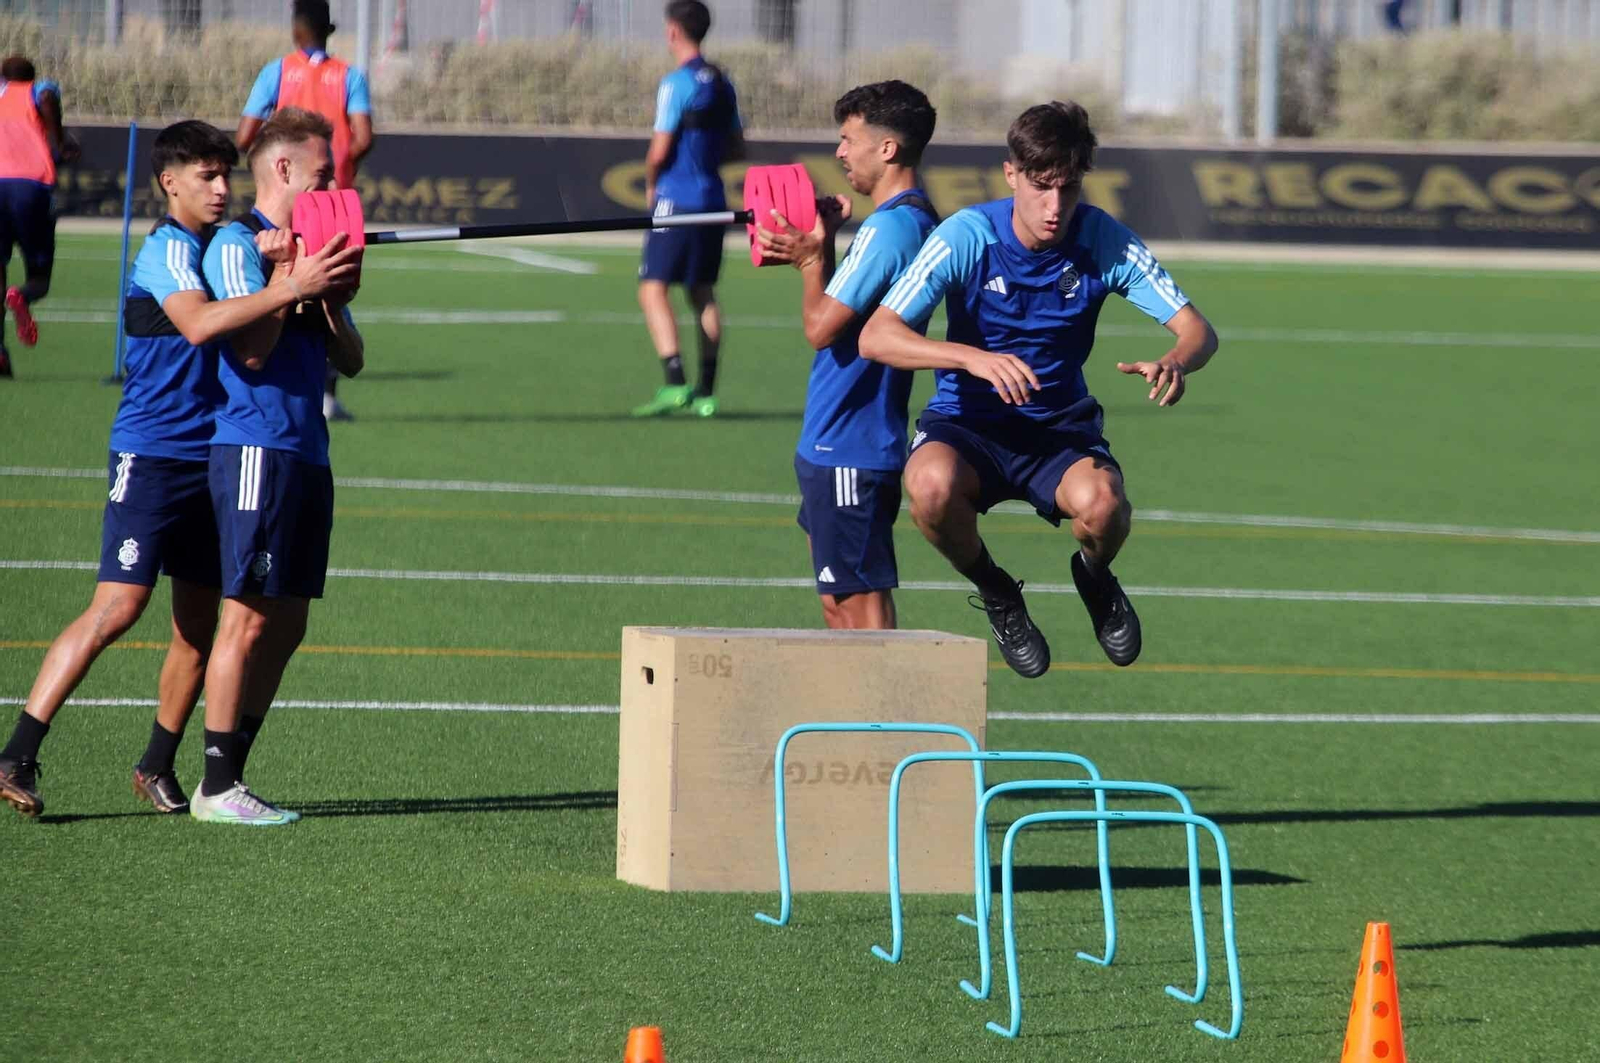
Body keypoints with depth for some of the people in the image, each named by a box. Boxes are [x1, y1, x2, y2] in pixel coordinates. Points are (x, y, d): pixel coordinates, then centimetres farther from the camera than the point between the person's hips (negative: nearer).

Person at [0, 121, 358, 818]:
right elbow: (199, 323, -31)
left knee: (199, 622, 7)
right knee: (118, 608, -14)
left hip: (210, 457, 8)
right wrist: (292, 288, -35)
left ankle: (157, 766, 18)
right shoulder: (168, 249, -12)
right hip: (152, 453, -8)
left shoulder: (221, 246, 15)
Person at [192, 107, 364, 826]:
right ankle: (216, 787, -6)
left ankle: (230, 774, 13)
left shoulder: (307, 247, 19)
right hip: (256, 448, -9)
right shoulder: (236, 245, -6)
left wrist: (329, 295, -1)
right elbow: (251, 350, -17)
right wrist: (288, 274, -12)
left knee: (286, 625, 8)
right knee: (249, 619, -9)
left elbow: (350, 360, 16)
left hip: (305, 452, 9)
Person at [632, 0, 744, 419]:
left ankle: (675, 383, -21)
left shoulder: (676, 84, -13)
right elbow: (736, 148, 19)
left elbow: (659, 151, -15)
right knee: (703, 293, 13)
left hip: (676, 198, -8)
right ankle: (705, 392, 12)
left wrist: (650, 184, 2)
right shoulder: (722, 84, 11)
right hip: (713, 198, 8)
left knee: (653, 289, -8)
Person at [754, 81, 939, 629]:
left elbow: (821, 327, -20)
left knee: (863, 603, -6)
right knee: (839, 604, 16)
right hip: (839, 445, 10)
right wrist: (820, 248, 6)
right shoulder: (918, 220, 13)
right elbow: (841, 312, 19)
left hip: (847, 453, -10)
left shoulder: (887, 228, -19)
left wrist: (810, 259, -5)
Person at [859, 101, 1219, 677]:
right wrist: (974, 358, -41)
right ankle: (995, 592, -2)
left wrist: (1176, 362, -37)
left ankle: (1094, 578, 7)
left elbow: (1197, 329, -11)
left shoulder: (1106, 241, -11)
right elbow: (876, 336, -24)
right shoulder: (966, 236, -17)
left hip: (1061, 426, 1)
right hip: (966, 422, -1)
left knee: (1103, 503, -34)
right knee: (933, 484, -37)